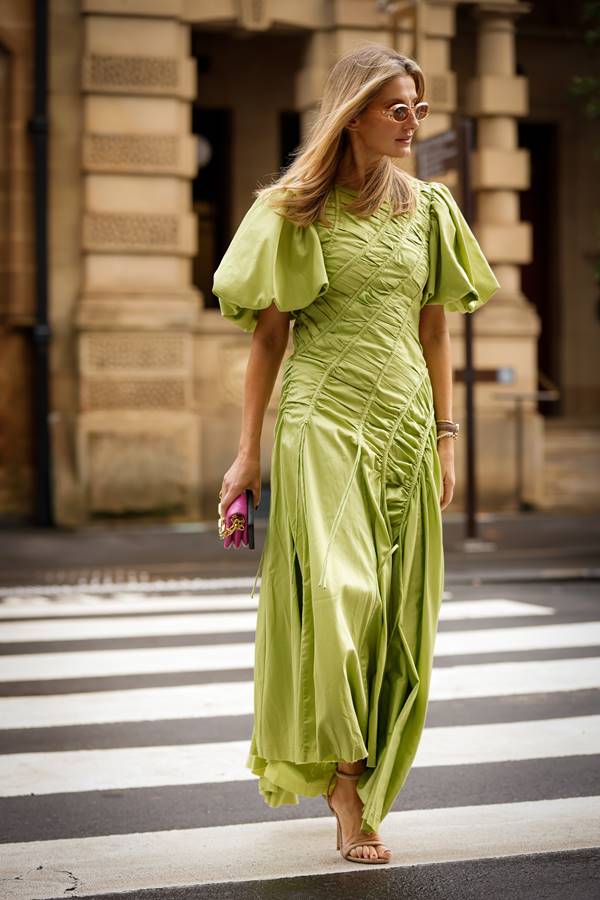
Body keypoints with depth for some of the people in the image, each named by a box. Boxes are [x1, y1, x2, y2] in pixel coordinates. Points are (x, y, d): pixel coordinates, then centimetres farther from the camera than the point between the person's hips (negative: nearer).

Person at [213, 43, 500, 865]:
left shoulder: (427, 208, 11)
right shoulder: (297, 212, 1)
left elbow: (434, 328, 16)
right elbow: (268, 335, 1)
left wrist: (445, 435, 12)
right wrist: (248, 451, -1)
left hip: (404, 427, 4)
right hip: (322, 423, -4)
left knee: (396, 615, 3)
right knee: (336, 598, -15)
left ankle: (357, 779, 17)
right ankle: (345, 790, -1)